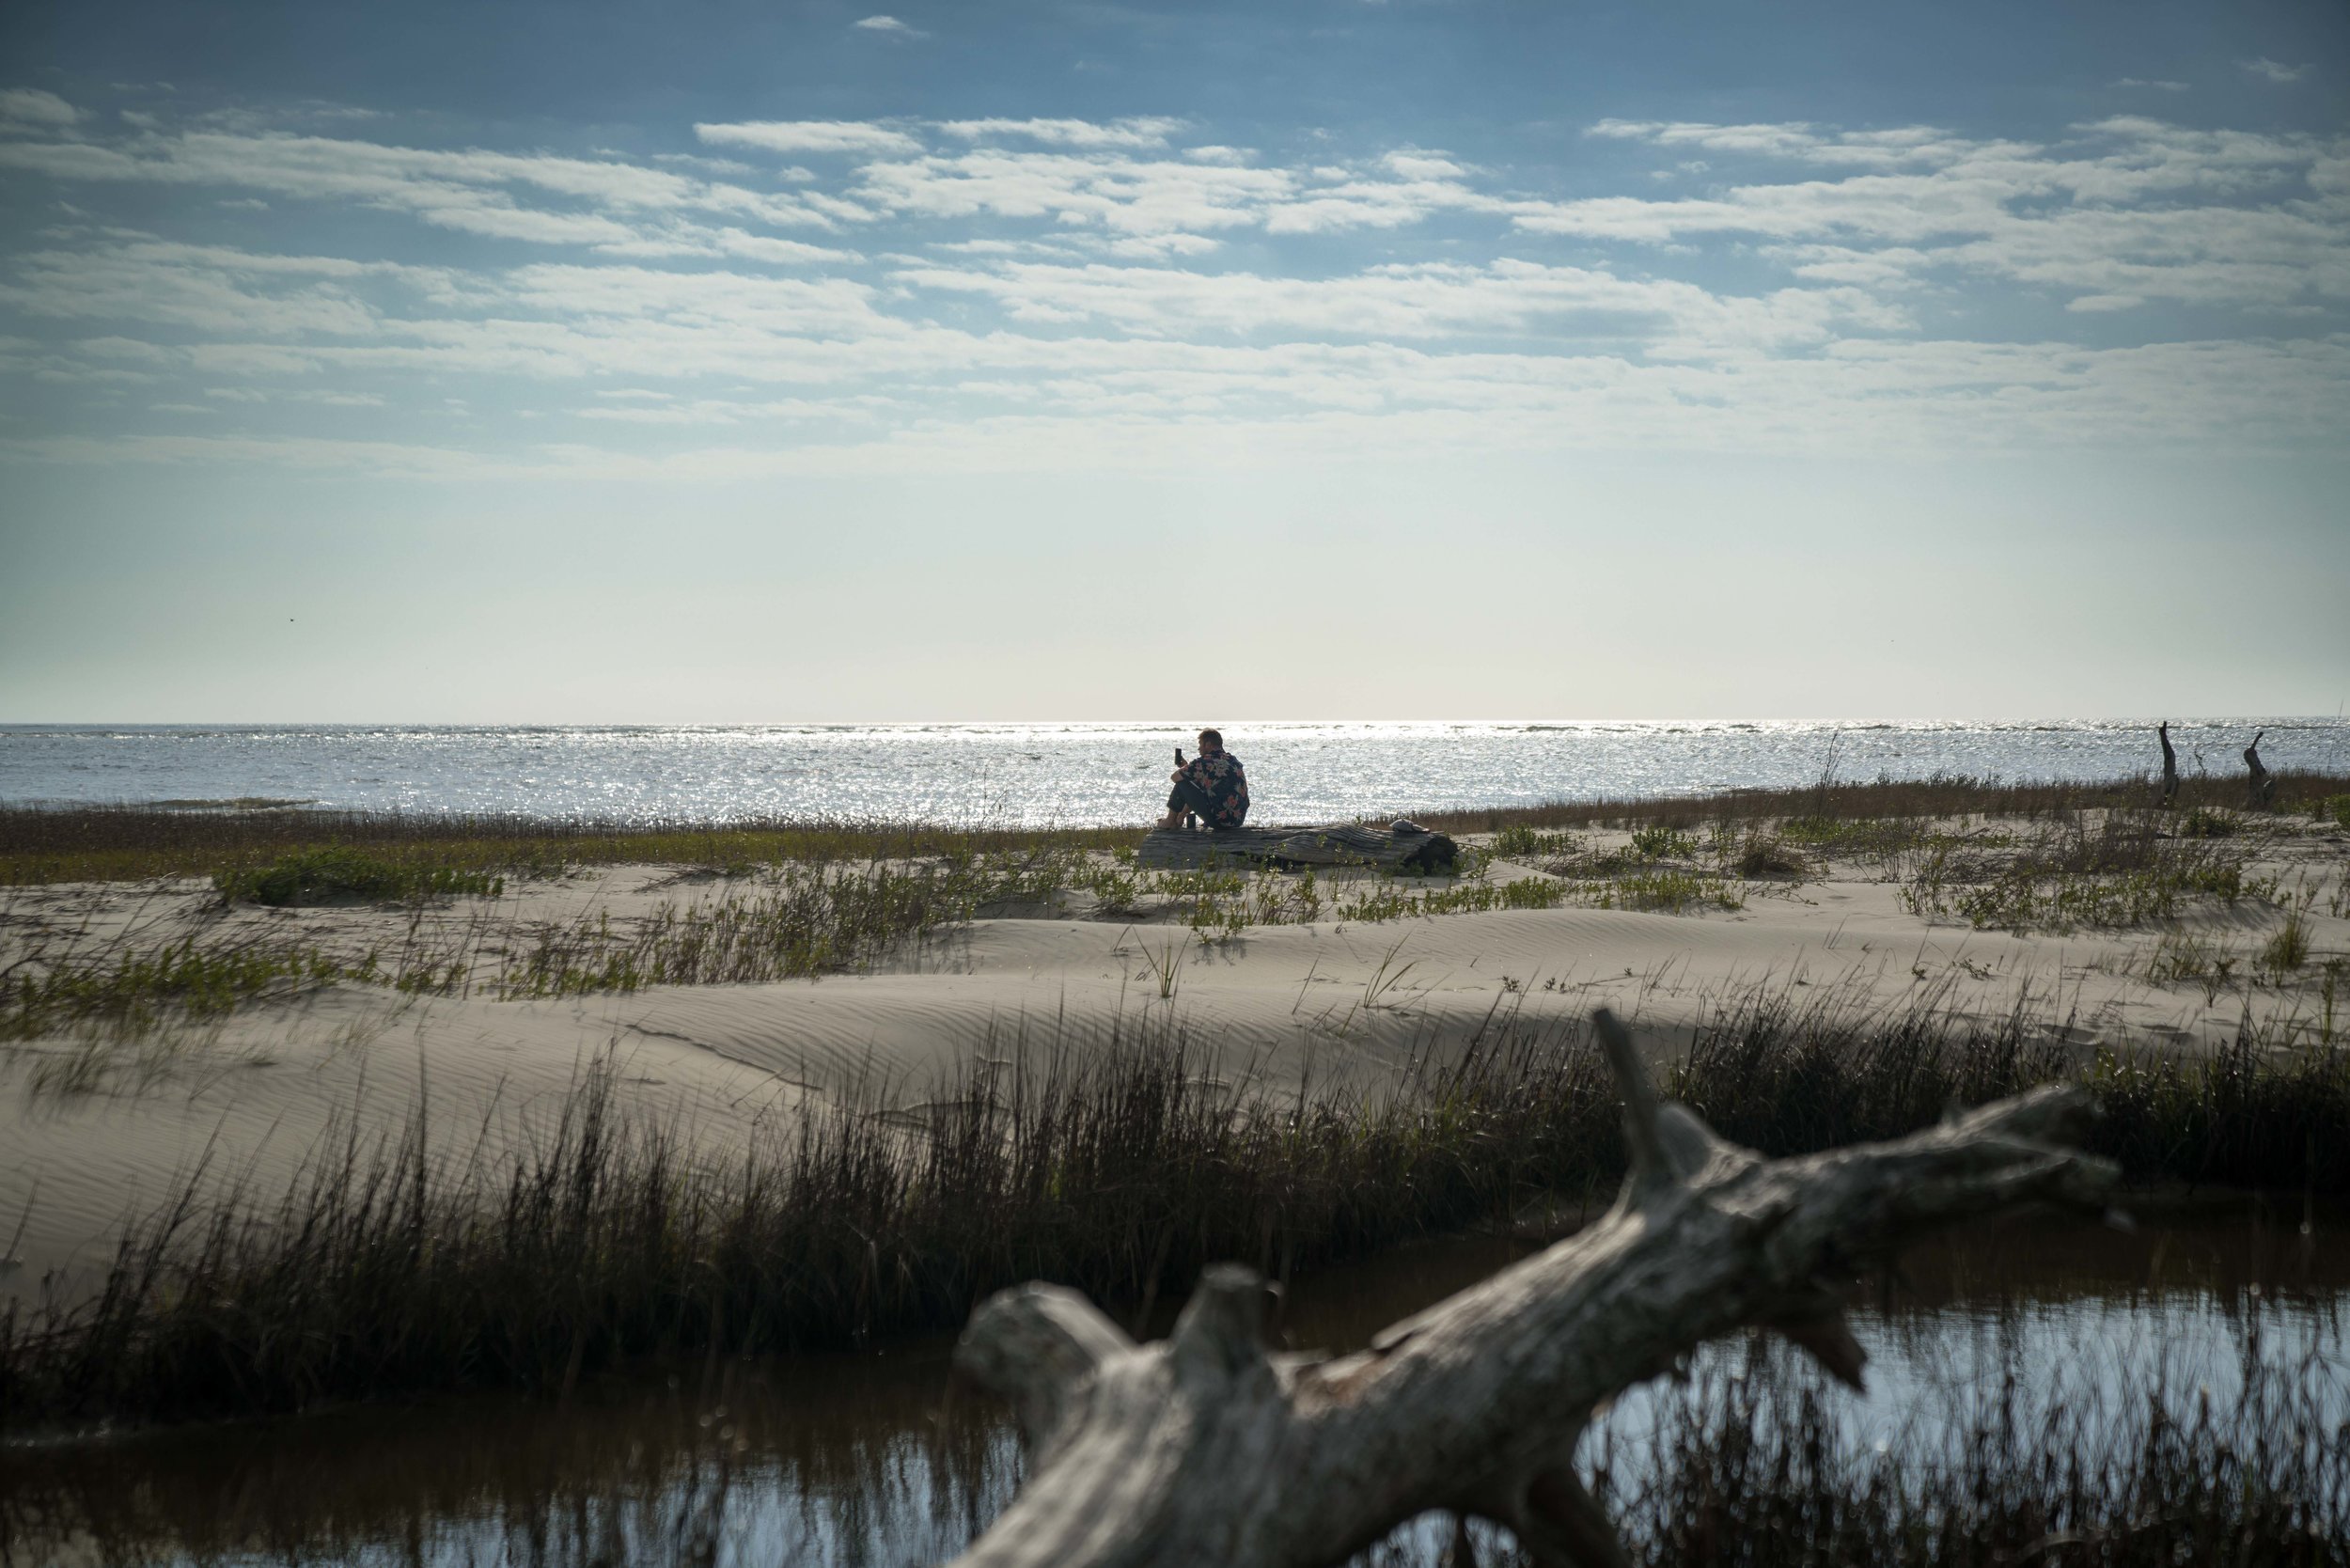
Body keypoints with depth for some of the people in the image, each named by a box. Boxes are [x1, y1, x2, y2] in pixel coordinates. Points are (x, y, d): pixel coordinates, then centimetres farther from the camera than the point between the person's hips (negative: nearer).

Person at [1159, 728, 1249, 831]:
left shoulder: (1204, 762, -9)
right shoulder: (1234, 761, 13)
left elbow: (1174, 777, 3)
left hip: (1218, 821, -7)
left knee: (1182, 784, 7)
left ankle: (1170, 821, 21)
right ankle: (1180, 817, 43)